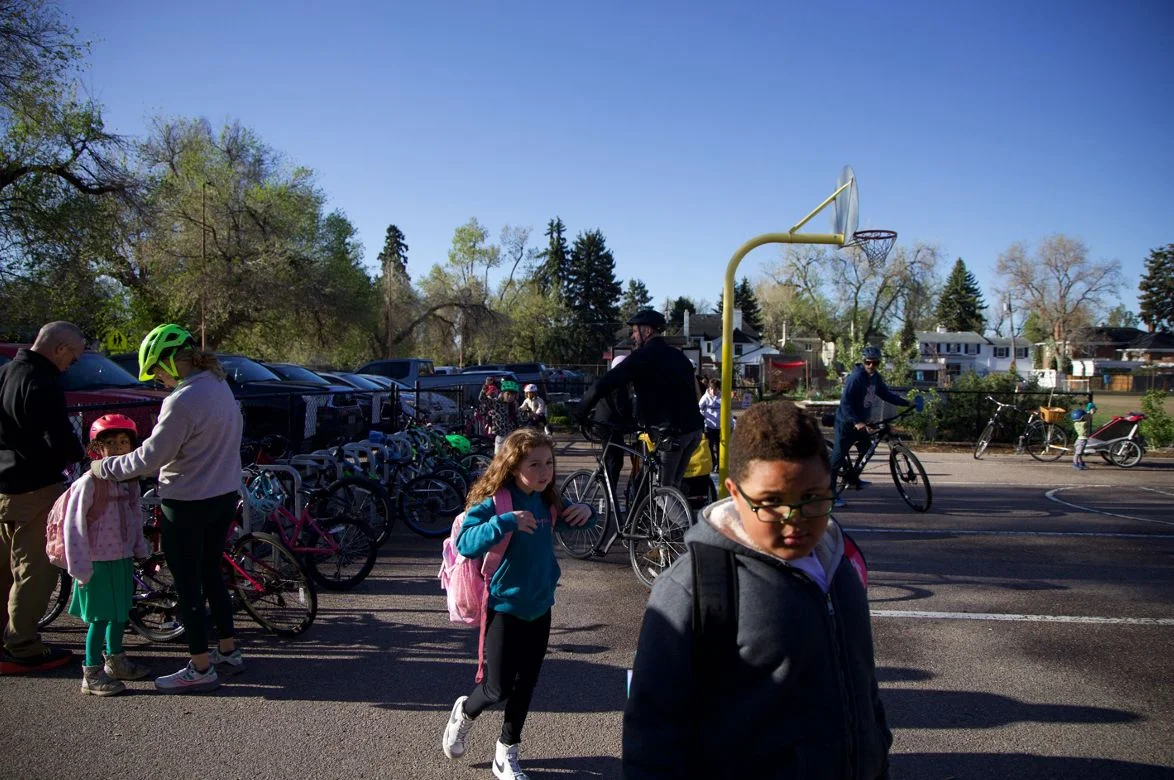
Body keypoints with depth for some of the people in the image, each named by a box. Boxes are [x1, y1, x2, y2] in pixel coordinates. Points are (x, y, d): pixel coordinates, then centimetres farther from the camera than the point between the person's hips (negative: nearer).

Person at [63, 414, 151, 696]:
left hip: (123, 559, 7)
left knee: (120, 612, 19)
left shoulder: (130, 480, 4)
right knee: (100, 617, 0)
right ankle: (92, 674, 13)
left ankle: (115, 660, 35)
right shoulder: (90, 482, -17)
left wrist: (140, 551, 14)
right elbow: (73, 525, -17)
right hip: (98, 562, -7)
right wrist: (80, 567, -17)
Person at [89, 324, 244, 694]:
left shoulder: (181, 401, -23)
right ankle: (228, 652, 29)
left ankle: (200, 669, 12)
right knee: (211, 574, 20)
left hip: (188, 504, -9)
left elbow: (151, 458, -19)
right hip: (224, 495, 9)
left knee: (187, 584, 3)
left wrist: (104, 468, -4)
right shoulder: (219, 386, 4)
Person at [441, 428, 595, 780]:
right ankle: (465, 712, 35)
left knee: (525, 686, 12)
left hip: (539, 608, 6)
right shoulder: (494, 503, -19)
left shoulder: (548, 501, 0)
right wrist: (505, 522, -41)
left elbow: (574, 518, 18)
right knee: (499, 688, 1)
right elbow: (465, 544, -30)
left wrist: (586, 511, -5)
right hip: (503, 608, -5)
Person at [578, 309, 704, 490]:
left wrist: (581, 413, 3)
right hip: (694, 429, 7)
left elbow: (603, 385, -10)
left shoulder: (643, 356, -5)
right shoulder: (679, 356, 19)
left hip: (671, 432, -7)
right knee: (673, 487, 17)